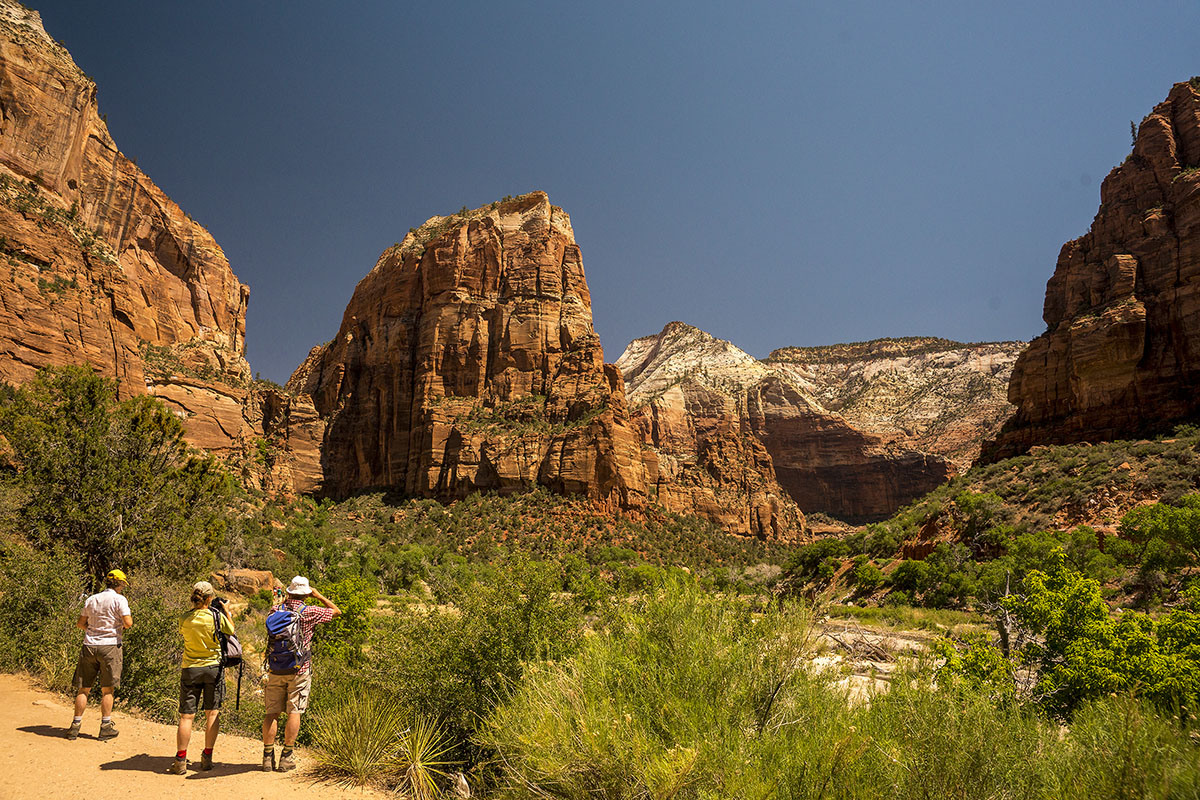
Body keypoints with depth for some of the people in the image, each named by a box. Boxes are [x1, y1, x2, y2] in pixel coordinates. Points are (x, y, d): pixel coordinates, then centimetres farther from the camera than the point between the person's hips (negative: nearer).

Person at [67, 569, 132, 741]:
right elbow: (128, 623, -14)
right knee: (107, 690, 4)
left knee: (83, 688, 11)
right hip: (110, 646, -4)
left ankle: (75, 726, 13)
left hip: (89, 647, 4)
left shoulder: (91, 600, 10)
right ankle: (106, 726, 8)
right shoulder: (119, 599, -6)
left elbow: (80, 623, 13)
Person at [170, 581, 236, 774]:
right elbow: (231, 632, 5)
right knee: (212, 713, 10)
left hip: (190, 669, 1)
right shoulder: (217, 617, -12)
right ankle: (207, 758, 15)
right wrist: (226, 612, 16)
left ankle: (180, 760, 6)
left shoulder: (184, 619, -6)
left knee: (186, 716, 5)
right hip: (213, 667, -1)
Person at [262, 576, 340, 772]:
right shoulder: (308, 612, -9)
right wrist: (318, 596, 11)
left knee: (272, 712, 9)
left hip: (276, 669, 3)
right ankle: (286, 758, 6)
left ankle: (268, 757, 12)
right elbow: (336, 611, 4)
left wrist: (286, 601, 22)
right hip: (299, 670, -3)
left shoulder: (276, 611, 1)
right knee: (294, 712, 3)